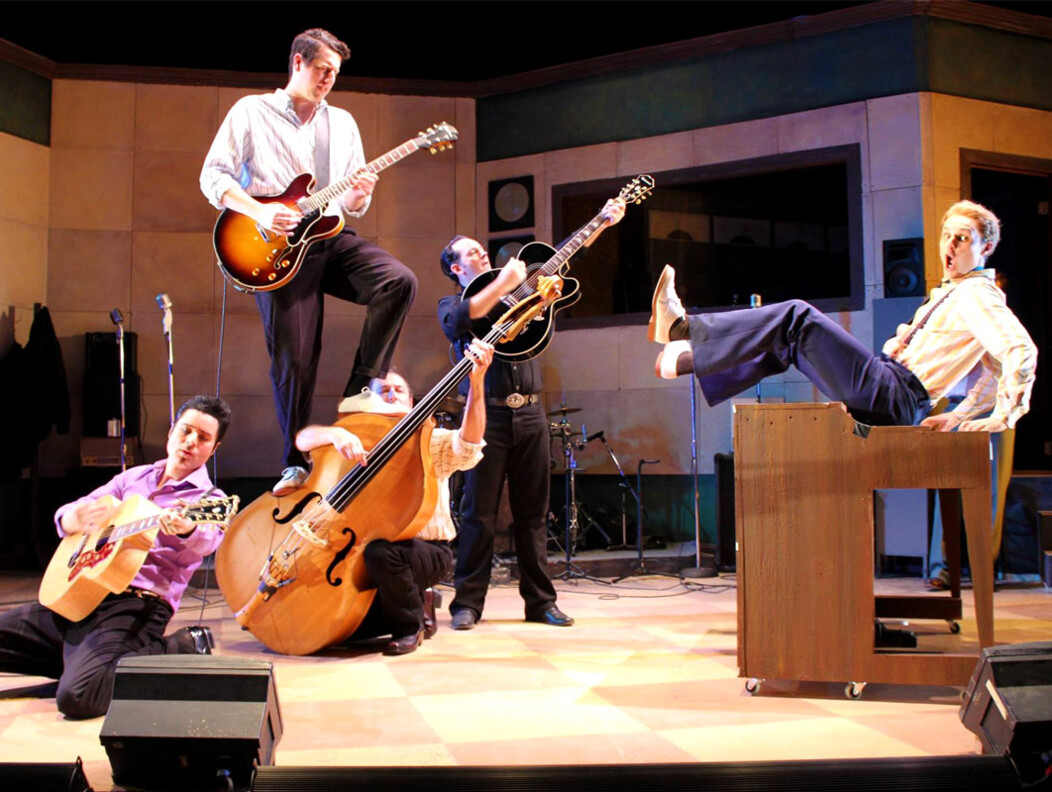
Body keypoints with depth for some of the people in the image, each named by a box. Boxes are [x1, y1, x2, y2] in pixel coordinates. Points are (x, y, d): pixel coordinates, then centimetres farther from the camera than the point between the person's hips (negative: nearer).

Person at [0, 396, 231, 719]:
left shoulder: (209, 500, -1)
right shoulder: (134, 477, 18)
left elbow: (205, 542, -25)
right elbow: (65, 517, 18)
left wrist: (188, 530, -52)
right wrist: (74, 518, -9)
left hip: (137, 606, -7)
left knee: (76, 695, -30)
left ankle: (175, 650, -6)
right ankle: (79, 661, 12)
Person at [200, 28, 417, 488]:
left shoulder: (342, 123, 17)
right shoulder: (251, 112, 6)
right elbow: (212, 176, 0)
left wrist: (358, 197, -9)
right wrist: (259, 212, -16)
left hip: (331, 238, 4)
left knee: (399, 281, -24)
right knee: (294, 360, -5)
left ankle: (361, 390, -11)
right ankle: (296, 462, 12)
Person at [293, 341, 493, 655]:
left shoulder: (432, 441, -2)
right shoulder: (358, 443, 6)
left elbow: (468, 443, -25)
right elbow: (303, 439, -9)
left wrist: (476, 382, -38)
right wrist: (335, 434, -33)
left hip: (428, 550, -4)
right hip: (367, 546, 5)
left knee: (382, 551, -36)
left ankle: (411, 624, -8)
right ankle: (416, 603, 17)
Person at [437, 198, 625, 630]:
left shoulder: (517, 291, 21)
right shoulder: (451, 303, 9)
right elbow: (458, 322, -16)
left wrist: (603, 222, 12)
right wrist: (501, 284, -19)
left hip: (530, 413, 4)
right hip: (487, 414, -4)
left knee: (532, 512, 6)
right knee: (479, 513, -4)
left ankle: (541, 601, 11)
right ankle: (468, 602, 3)